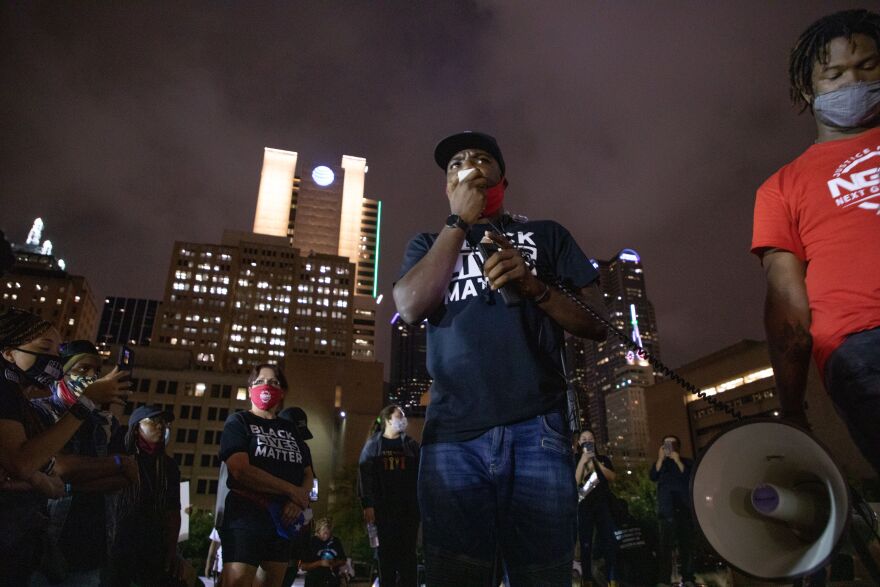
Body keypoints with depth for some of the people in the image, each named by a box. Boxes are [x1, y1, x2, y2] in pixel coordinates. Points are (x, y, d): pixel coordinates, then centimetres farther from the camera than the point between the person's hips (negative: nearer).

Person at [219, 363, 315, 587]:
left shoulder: (290, 429, 15)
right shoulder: (239, 422, 1)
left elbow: (308, 474, 12)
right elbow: (241, 470, -14)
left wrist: (298, 501, -10)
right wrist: (291, 490, -12)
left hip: (285, 519, 6)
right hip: (246, 514, -5)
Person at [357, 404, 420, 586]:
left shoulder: (411, 445, 11)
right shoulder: (373, 444, 6)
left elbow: (420, 475, 6)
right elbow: (364, 475, -1)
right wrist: (367, 504, -11)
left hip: (409, 506, 1)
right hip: (383, 506, -1)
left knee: (408, 551, 1)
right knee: (387, 551, 4)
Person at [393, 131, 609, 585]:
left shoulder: (546, 235, 16)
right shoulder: (429, 244, 18)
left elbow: (597, 323, 8)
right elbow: (410, 308, -3)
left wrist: (534, 286, -10)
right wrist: (460, 221, 0)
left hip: (536, 430, 0)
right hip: (452, 435, 1)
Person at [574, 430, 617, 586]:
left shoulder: (603, 459, 15)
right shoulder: (575, 461, 9)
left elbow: (612, 477, 1)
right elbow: (574, 482, -5)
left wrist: (596, 462, -8)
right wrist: (582, 461, -11)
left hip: (603, 504, 1)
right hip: (583, 505, -1)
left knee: (609, 542, -7)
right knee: (585, 544, -1)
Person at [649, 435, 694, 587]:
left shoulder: (687, 462, 15)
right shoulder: (661, 463, 17)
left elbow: (690, 478, -3)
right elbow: (653, 477, -2)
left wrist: (677, 460, -11)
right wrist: (661, 458, -11)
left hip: (685, 509, 1)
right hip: (667, 510, -1)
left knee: (687, 544, 1)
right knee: (665, 545, -9)